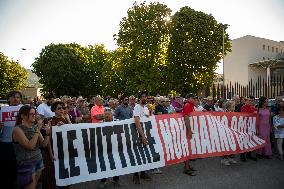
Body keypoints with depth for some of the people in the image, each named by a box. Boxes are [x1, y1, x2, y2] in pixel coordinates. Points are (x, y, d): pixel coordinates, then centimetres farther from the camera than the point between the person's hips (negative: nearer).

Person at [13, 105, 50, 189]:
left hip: (39, 160, 6)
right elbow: (30, 146, -23)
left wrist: (47, 133, -14)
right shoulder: (18, 129, -13)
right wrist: (38, 130, -22)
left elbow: (44, 144, 3)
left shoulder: (34, 127, 4)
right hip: (26, 163, -5)